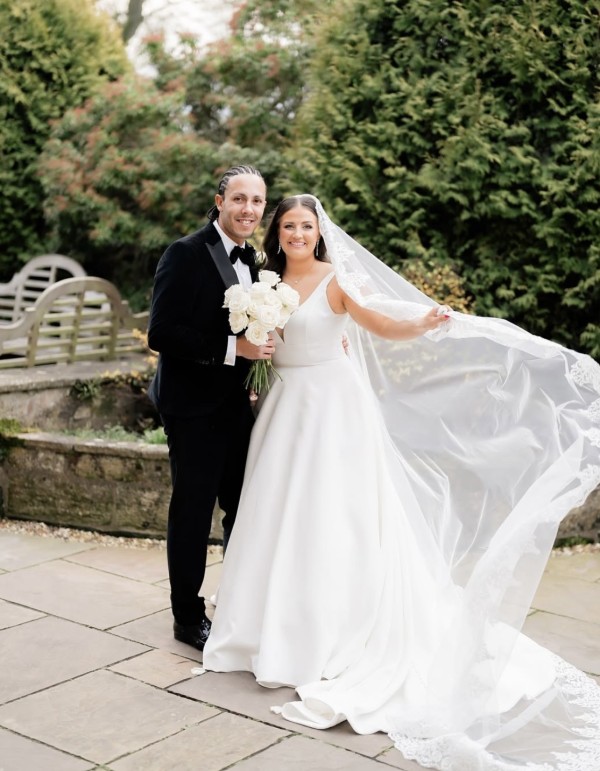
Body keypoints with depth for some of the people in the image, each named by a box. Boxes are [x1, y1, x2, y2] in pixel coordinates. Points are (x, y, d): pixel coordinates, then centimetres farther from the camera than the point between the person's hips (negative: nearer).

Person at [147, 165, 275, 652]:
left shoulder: (250, 259, 9)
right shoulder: (187, 254, -16)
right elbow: (161, 333, -22)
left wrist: (263, 343, -2)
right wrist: (232, 347, -25)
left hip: (236, 405, 8)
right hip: (194, 406, -7)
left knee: (243, 507, 16)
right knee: (193, 512, 4)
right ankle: (188, 616, 20)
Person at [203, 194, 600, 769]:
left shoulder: (337, 279, -8)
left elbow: (386, 325, -21)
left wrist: (425, 323, -40)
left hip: (332, 406, -6)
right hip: (286, 406, 6)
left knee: (330, 518, -3)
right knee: (281, 516, 10)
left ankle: (333, 642, 6)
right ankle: (281, 630, 24)